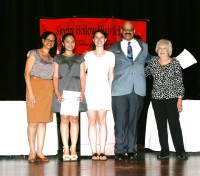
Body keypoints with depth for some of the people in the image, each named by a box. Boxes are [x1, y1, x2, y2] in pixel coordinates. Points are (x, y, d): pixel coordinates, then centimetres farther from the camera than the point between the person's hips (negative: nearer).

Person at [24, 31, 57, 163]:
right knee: (33, 121, -6)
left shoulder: (53, 58, 16)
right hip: (35, 86, -5)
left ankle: (39, 152, 6)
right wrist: (31, 93, -12)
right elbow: (27, 73, -5)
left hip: (48, 89, 5)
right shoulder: (34, 53, 1)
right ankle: (32, 152, -2)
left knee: (43, 121, 3)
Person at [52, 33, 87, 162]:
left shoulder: (80, 58, 15)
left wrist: (83, 92, -3)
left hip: (76, 90, 1)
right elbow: (55, 76, 6)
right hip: (62, 90, -1)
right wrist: (57, 92, -7)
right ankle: (66, 149, -3)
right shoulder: (58, 58, 12)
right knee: (64, 118, -5)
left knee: (74, 119, -3)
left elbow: (82, 76, 10)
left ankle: (73, 148, -1)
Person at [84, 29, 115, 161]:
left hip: (104, 90, 0)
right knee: (92, 121, -3)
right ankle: (94, 151, -2)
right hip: (90, 89, 0)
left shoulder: (110, 55, 9)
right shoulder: (88, 55, 10)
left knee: (102, 120, -3)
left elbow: (111, 75, 10)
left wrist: (110, 90, 3)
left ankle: (102, 151, -2)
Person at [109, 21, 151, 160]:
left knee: (133, 121, 4)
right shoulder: (114, 48, 13)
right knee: (120, 121, -4)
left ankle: (131, 149, 12)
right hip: (120, 90, -1)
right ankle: (120, 150, 2)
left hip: (138, 90, 2)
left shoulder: (144, 46, 17)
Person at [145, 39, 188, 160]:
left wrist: (179, 100, -6)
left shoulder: (175, 63, -3)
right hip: (157, 99, 4)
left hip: (171, 98, -4)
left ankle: (180, 151, 5)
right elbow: (145, 72, 23)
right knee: (161, 125, 5)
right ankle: (164, 151, 13)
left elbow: (179, 83, -3)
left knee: (175, 124, -4)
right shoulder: (154, 61, 7)